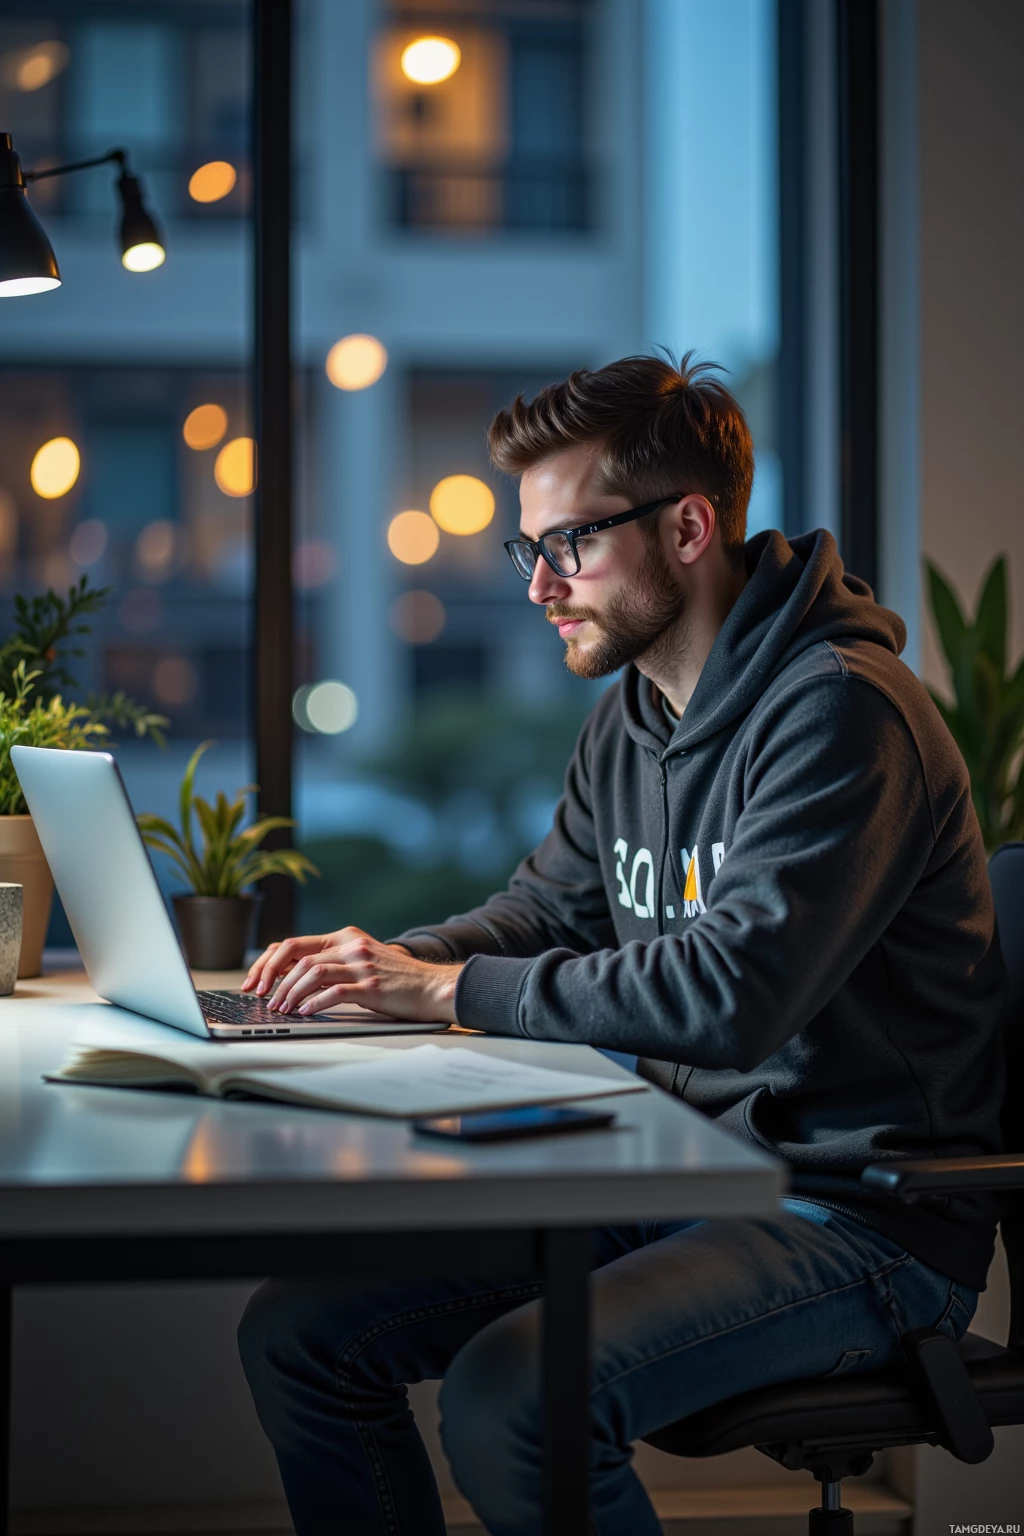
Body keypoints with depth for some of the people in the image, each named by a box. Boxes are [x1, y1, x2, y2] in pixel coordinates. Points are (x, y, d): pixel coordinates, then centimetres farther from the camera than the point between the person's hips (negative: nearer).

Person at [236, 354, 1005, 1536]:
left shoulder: (839, 707, -17)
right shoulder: (630, 716, 12)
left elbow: (733, 991, -27)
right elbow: (549, 910, 22)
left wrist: (453, 986, -21)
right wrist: (389, 960, 0)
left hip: (860, 1219, -9)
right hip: (675, 1175, 9)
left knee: (507, 1396, -31)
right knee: (296, 1332, 0)